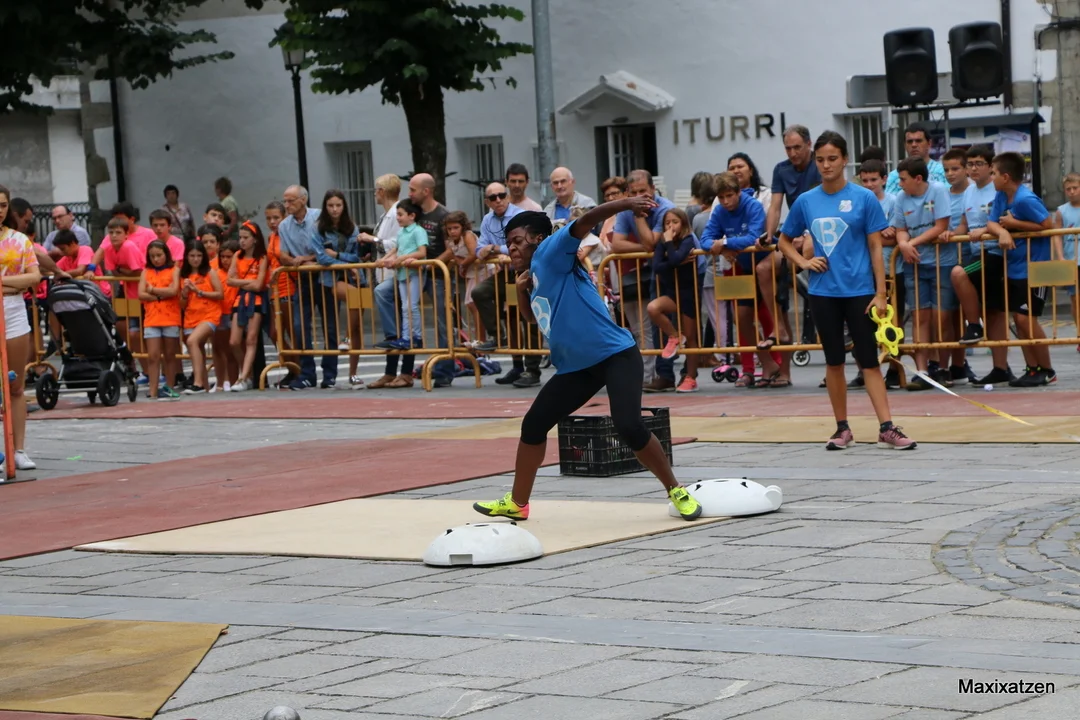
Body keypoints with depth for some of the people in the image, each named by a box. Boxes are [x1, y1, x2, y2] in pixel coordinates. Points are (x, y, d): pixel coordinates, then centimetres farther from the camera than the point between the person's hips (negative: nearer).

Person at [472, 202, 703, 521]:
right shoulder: (534, 274, 16)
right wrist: (521, 288, 13)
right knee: (533, 425, 9)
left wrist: (625, 204, -38)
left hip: (616, 354, -9)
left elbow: (585, 222, -23)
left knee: (629, 427, -22)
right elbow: (533, 317, 33)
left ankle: (677, 491, -3)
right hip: (575, 366, 9)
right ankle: (517, 503, 23)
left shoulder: (550, 253, -8)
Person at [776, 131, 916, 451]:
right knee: (834, 361, 7)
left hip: (859, 290, -2)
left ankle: (887, 428, -5)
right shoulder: (806, 201, 5)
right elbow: (785, 241, 18)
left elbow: (875, 247, -2)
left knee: (869, 360, -3)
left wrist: (880, 294, -7)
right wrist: (803, 262, -1)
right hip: (823, 291, 3)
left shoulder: (864, 198, -3)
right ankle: (842, 428, 15)